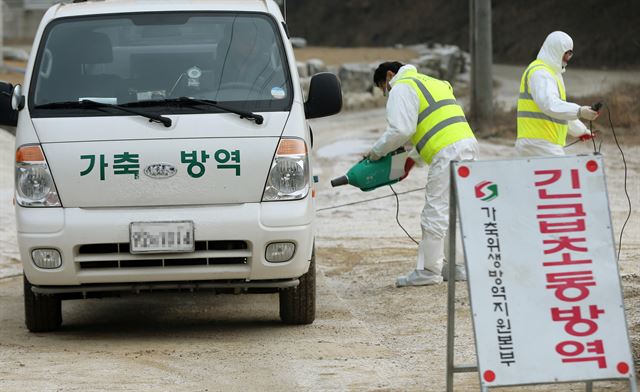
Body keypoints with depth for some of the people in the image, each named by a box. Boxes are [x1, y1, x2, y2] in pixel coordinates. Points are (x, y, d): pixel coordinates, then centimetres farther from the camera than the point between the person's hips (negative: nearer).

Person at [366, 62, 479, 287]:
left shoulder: (401, 89, 1)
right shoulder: (431, 83, 31)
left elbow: (400, 130, -12)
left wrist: (377, 152, 2)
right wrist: (413, 158, 27)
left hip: (448, 153, -10)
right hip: (468, 144, 10)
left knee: (435, 213, -5)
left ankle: (428, 271, -2)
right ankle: (461, 266, 15)